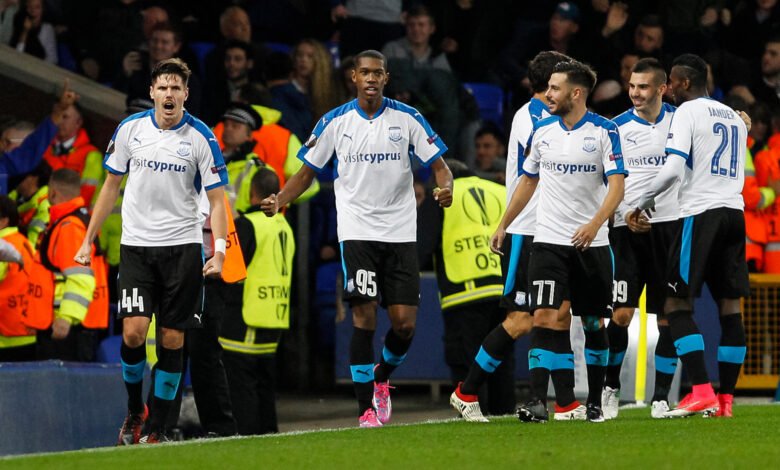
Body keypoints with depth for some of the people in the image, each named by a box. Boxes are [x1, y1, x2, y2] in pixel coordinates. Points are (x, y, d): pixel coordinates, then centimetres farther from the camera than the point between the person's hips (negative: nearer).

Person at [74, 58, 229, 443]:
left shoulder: (201, 137, -4)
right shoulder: (130, 129, 2)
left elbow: (217, 199, -3)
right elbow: (111, 186, 13)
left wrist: (219, 252, -16)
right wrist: (88, 240, 11)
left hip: (182, 246, -1)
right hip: (136, 245, 1)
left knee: (172, 339, -1)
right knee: (134, 331, -12)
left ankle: (157, 427, 9)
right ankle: (134, 411, 11)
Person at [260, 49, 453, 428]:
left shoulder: (407, 119, 1)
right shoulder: (334, 122, 2)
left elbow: (438, 165, 3)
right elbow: (307, 171, 8)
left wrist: (445, 187, -20)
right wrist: (279, 201, -9)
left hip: (400, 233, 1)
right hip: (357, 230, -1)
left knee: (404, 322, -3)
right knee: (364, 317, -10)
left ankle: (381, 377, 29)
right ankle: (366, 408, -5)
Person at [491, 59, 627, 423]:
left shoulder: (604, 131, -5)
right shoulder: (542, 130, 7)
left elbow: (617, 185, -12)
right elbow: (527, 180, 19)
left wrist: (594, 224, -27)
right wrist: (503, 226, 17)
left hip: (591, 243, -2)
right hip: (549, 241, 2)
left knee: (594, 324, 7)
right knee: (543, 317, -13)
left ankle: (594, 402, 19)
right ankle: (537, 400, -17)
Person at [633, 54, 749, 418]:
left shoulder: (687, 112, -4)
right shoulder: (734, 117, 19)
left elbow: (673, 169, -13)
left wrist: (642, 203, 0)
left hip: (702, 214, -7)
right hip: (734, 211, 7)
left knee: (677, 304, -5)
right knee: (730, 306, 6)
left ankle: (702, 392, -16)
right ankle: (725, 399, 5)